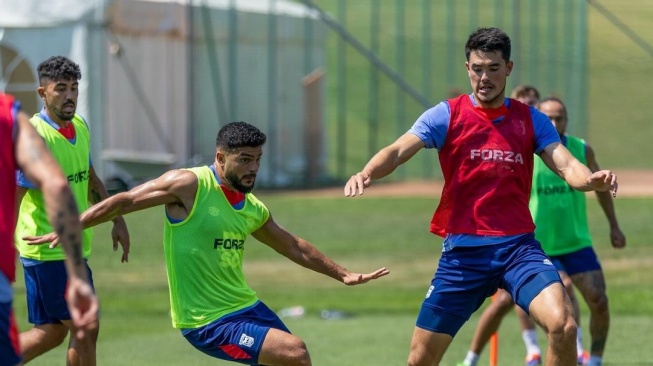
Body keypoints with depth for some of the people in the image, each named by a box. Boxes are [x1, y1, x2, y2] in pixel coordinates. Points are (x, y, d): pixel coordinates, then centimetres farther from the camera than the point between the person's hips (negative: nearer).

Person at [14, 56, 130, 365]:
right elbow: (13, 199, -21)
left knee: (54, 331, 13)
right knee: (86, 328, -3)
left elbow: (89, 180, 23)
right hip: (49, 251, -9)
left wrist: (117, 221, 19)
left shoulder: (79, 126, 8)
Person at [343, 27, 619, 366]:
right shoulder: (447, 115, 1)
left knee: (563, 326, -24)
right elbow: (398, 151, -11)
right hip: (462, 251, 0)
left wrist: (590, 179, -29)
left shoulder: (531, 119, 6)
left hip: (518, 246, 0)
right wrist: (367, 173, -33)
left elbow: (566, 166, -5)